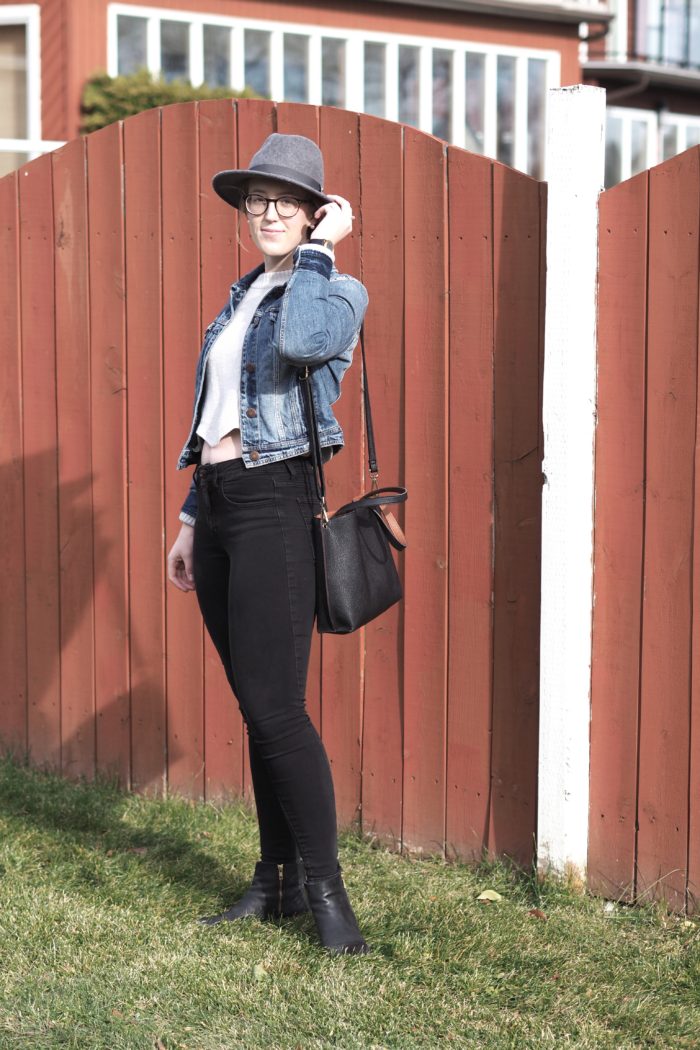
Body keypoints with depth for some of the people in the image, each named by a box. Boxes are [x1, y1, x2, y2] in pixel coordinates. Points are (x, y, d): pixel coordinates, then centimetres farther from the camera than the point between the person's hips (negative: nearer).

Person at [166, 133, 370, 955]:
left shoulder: (338, 291, -4)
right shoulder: (243, 294, 19)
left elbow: (303, 341, -30)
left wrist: (317, 249, -16)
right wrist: (191, 519, 19)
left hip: (273, 502, -8)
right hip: (218, 504, 8)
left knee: (275, 706, -10)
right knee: (254, 706, 10)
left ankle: (325, 889, 0)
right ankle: (276, 880, 18)